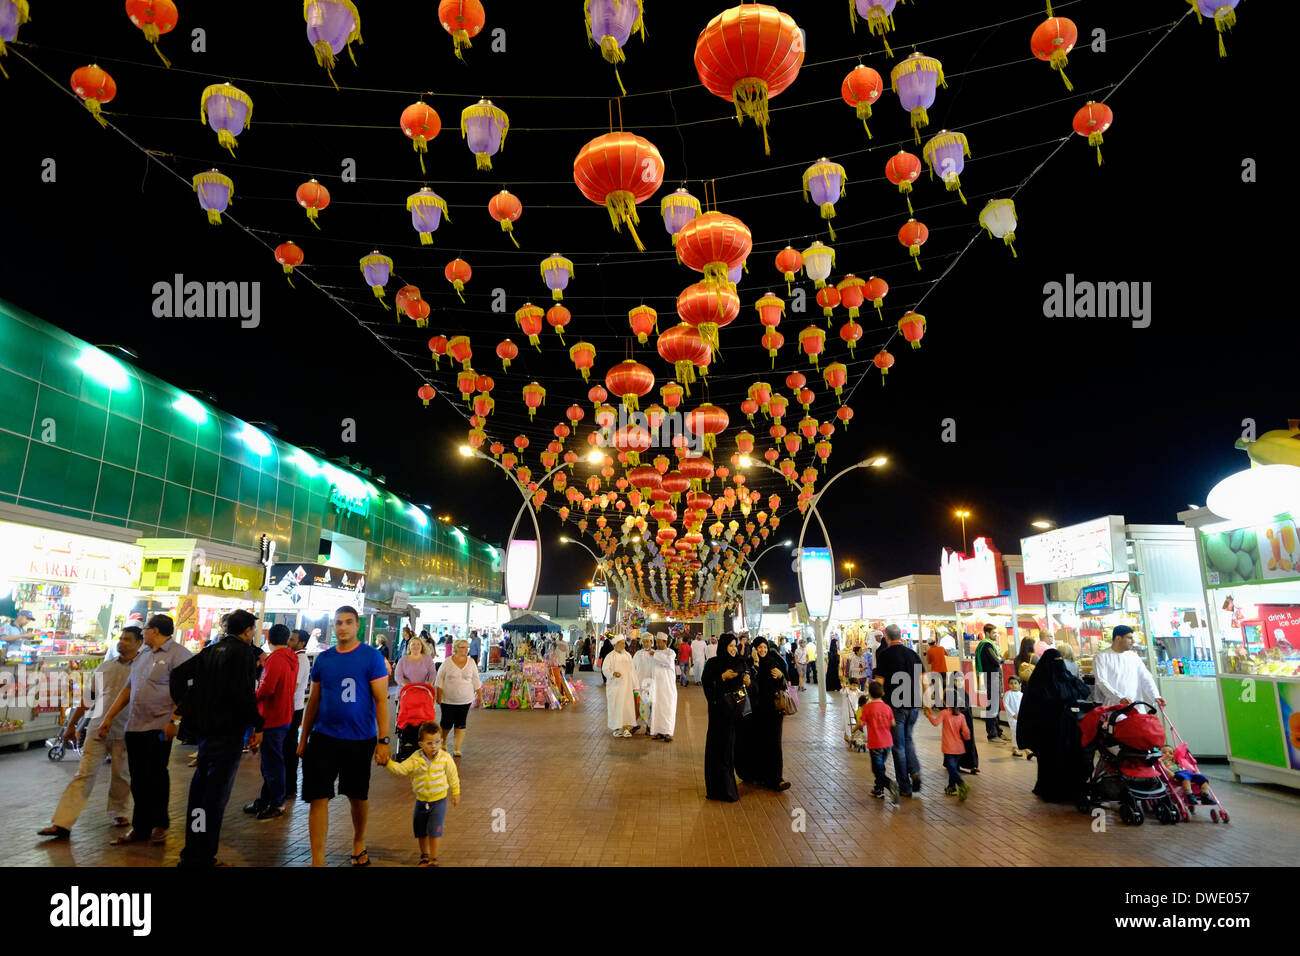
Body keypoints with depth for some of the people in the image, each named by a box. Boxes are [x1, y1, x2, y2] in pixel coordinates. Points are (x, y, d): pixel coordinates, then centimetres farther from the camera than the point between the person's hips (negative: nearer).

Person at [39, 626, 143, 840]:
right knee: (84, 774, 1)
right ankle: (62, 823, 3)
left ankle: (117, 812, 26)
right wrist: (72, 724, 16)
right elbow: (87, 697, 16)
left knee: (121, 775, 8)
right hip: (96, 730, 3)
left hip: (124, 733, -3)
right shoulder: (105, 666, 10)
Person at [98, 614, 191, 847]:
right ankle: (140, 827, 22)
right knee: (138, 779, 11)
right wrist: (109, 717, 17)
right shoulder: (142, 654, 16)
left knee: (156, 776, 0)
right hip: (134, 726, 8)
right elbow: (128, 688, 22)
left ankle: (159, 824, 16)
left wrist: (173, 722, -22)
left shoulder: (179, 654, -11)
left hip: (160, 727, -8)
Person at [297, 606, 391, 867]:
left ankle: (359, 841, 39)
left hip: (360, 740, -2)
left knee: (358, 796, 15)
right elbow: (314, 701, 12)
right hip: (323, 738, 2)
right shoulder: (323, 659, 3)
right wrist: (303, 739, 12)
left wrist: (383, 741, -14)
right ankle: (317, 860, 10)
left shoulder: (372, 657, -9)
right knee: (319, 798, -1)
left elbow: (381, 700, -10)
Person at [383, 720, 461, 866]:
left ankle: (433, 858, 13)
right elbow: (400, 769, -18)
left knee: (434, 830, -6)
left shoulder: (445, 758, -13)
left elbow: (453, 776, -1)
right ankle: (424, 856, 38)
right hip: (421, 800, 3)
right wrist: (388, 763, -34)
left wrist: (456, 793, 5)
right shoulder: (415, 759, -12)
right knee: (420, 831, 15)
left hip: (439, 800, -3)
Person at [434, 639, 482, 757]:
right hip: (448, 700, -2)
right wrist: (439, 696, -6)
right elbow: (439, 680, -1)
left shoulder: (471, 662, 1)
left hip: (465, 700, 2)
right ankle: (443, 741, 32)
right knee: (447, 723, 4)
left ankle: (457, 749, 10)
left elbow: (476, 680, 7)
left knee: (460, 724, 2)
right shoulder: (447, 662, -5)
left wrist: (479, 695, 5)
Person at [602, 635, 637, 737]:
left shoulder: (628, 655, 9)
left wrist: (634, 685, 7)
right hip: (614, 686, -3)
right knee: (615, 706, 1)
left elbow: (631, 671, 10)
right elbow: (604, 669, -8)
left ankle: (626, 728, 5)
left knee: (627, 706, -1)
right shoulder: (610, 656, -3)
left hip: (626, 685, 3)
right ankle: (616, 728, 11)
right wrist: (613, 673, -27)